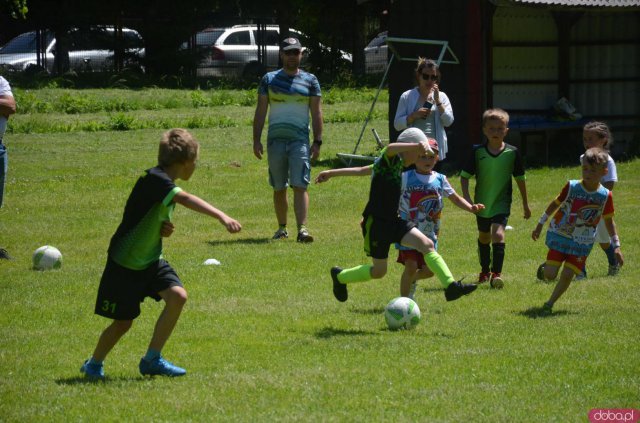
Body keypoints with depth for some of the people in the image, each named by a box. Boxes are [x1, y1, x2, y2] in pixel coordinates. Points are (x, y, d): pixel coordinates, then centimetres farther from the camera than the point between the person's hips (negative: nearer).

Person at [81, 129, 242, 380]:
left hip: (150, 260, 8)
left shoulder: (165, 183, 6)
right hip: (125, 264, -8)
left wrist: (164, 228, -3)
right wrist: (221, 217, -52)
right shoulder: (153, 179, -23)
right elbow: (186, 199, -41)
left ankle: (152, 360, -3)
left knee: (177, 296, -14)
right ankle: (94, 364, 28)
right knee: (123, 322, 2)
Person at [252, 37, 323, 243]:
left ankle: (302, 229, -21)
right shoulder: (269, 79, 10)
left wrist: (317, 142, -2)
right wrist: (256, 140, 0)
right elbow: (260, 111, 9)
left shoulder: (310, 81, 8)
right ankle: (282, 228, 21)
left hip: (300, 140, -2)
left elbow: (316, 112, 6)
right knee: (279, 188, 9)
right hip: (275, 139, 2)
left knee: (300, 186, -13)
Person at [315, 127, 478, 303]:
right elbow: (390, 148, -37)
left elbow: (361, 170, 24)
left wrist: (331, 173, 33)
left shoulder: (396, 164, 15)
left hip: (393, 222, 9)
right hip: (376, 223, -9)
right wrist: (418, 145, -52)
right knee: (379, 271, 3)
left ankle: (450, 286, -15)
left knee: (427, 244, -10)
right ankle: (340, 277, 27)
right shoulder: (390, 160, -11)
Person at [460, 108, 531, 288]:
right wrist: (466, 197, -14)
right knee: (483, 237, 19)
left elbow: (520, 178, 3)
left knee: (498, 234, -22)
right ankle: (485, 271, 38)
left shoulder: (512, 152, -8)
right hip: (482, 204, 3)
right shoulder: (477, 152, -8)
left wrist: (525, 204, 10)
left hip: (502, 203, -2)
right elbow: (465, 176, -1)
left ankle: (496, 273, -21)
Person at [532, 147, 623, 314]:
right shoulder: (571, 187, -9)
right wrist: (540, 224, 13)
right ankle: (546, 267, 31)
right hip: (560, 236, 0)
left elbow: (609, 221, 6)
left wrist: (616, 246, 6)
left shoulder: (605, 196, -7)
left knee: (567, 275, -11)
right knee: (550, 275, -6)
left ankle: (549, 304, 6)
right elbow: (555, 204, 7)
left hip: (582, 243, 0)